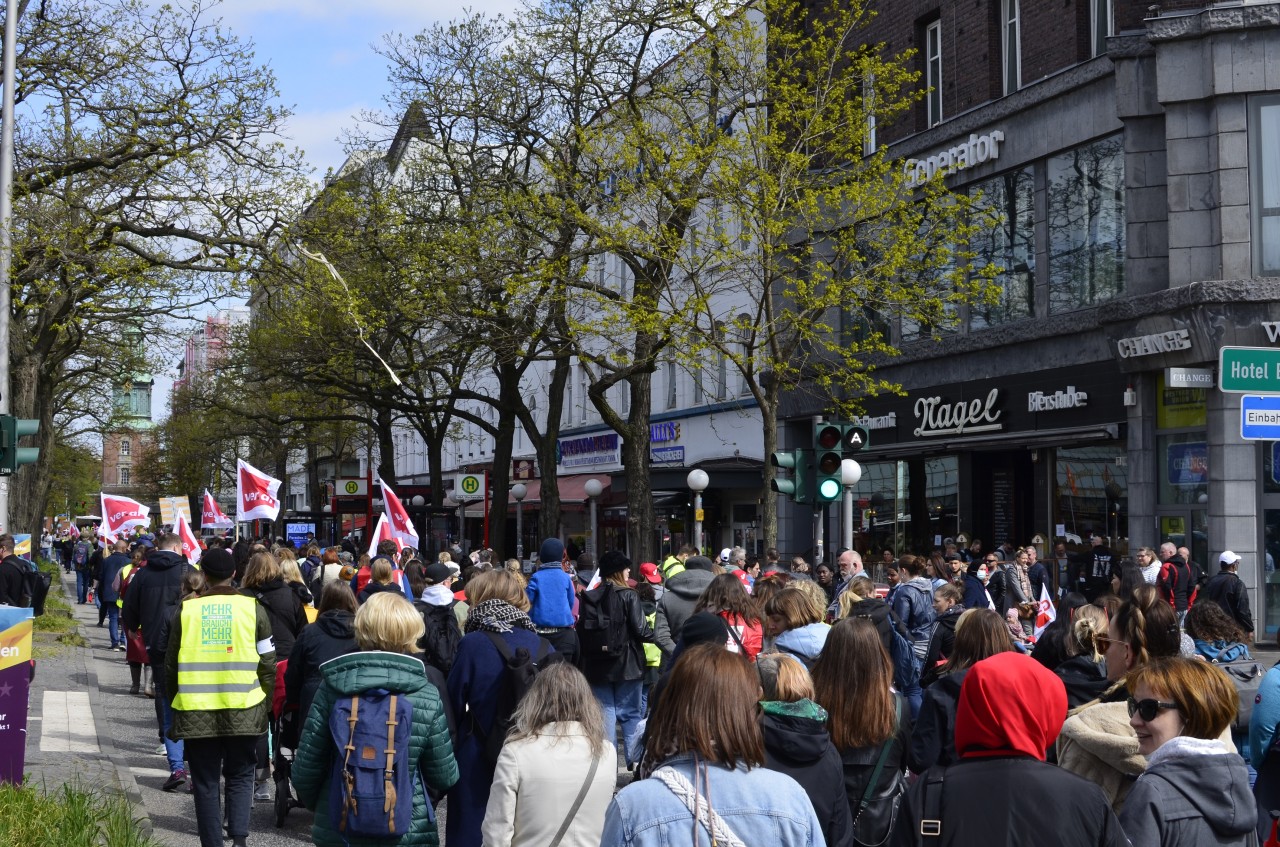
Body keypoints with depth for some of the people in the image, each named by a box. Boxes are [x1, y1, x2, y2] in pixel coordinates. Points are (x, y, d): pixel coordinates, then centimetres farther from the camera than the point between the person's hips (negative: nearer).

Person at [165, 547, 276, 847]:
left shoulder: (186, 610, 0)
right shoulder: (253, 609, -1)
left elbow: (171, 665, 6)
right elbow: (267, 664, 1)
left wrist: (175, 703, 19)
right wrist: (265, 705, 12)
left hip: (196, 712, 0)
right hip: (243, 711, 0)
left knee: (206, 782, 9)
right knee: (240, 776, 14)